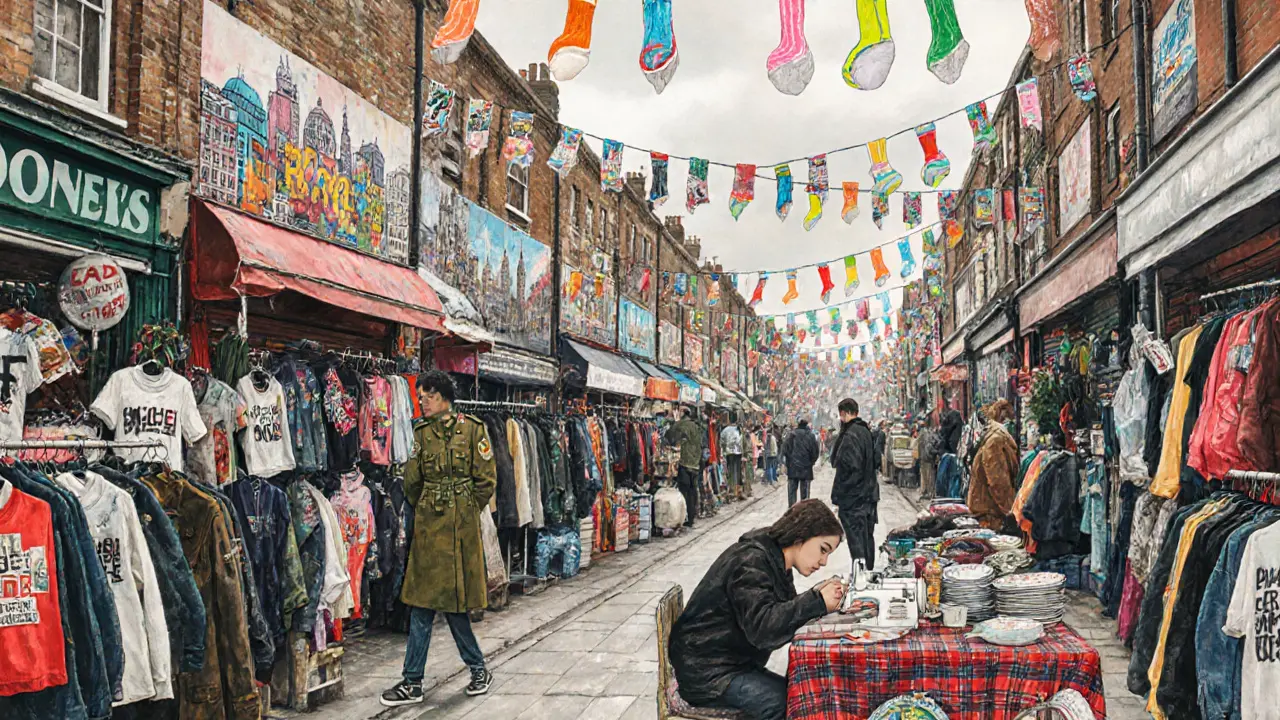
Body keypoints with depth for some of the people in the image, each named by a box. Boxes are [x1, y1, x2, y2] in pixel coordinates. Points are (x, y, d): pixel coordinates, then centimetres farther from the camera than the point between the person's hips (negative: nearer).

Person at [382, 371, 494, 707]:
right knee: (422, 601, 4)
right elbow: (412, 481, 14)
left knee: (453, 600, 1)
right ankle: (412, 683, 10)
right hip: (427, 526, 4)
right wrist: (424, 510, 12)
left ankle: (479, 669, 20)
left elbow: (486, 480, -3)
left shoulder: (472, 429, -5)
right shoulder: (421, 432, 7)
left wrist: (464, 513, 2)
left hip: (460, 526, -4)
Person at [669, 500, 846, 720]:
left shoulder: (774, 561, 11)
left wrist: (818, 597, -8)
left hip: (737, 663, 9)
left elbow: (784, 614, 8)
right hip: (707, 673, -9)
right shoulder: (751, 562, -19)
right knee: (785, 700, -25)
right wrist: (817, 602, -29)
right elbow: (762, 628, -30)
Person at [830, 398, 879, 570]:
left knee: (856, 539, -5)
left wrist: (837, 497, -16)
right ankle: (869, 569, 25)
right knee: (868, 535, 16)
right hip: (869, 493, 9)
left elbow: (846, 469, -21)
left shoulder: (850, 435, -18)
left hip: (853, 498, -9)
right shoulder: (866, 431, 11)